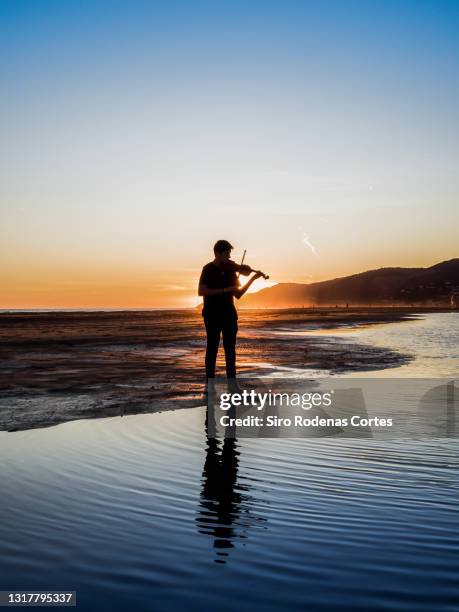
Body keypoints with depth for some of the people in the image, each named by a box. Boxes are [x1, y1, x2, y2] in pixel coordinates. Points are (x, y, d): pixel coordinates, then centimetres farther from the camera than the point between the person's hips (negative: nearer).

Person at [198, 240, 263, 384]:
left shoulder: (230, 269, 11)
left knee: (230, 349, 7)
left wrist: (252, 279, 1)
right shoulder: (209, 269, -5)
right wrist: (225, 289, -21)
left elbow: (238, 295, 11)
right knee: (212, 348, -3)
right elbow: (201, 291, -18)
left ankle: (232, 383, 14)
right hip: (213, 315, -5)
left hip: (229, 314, 5)